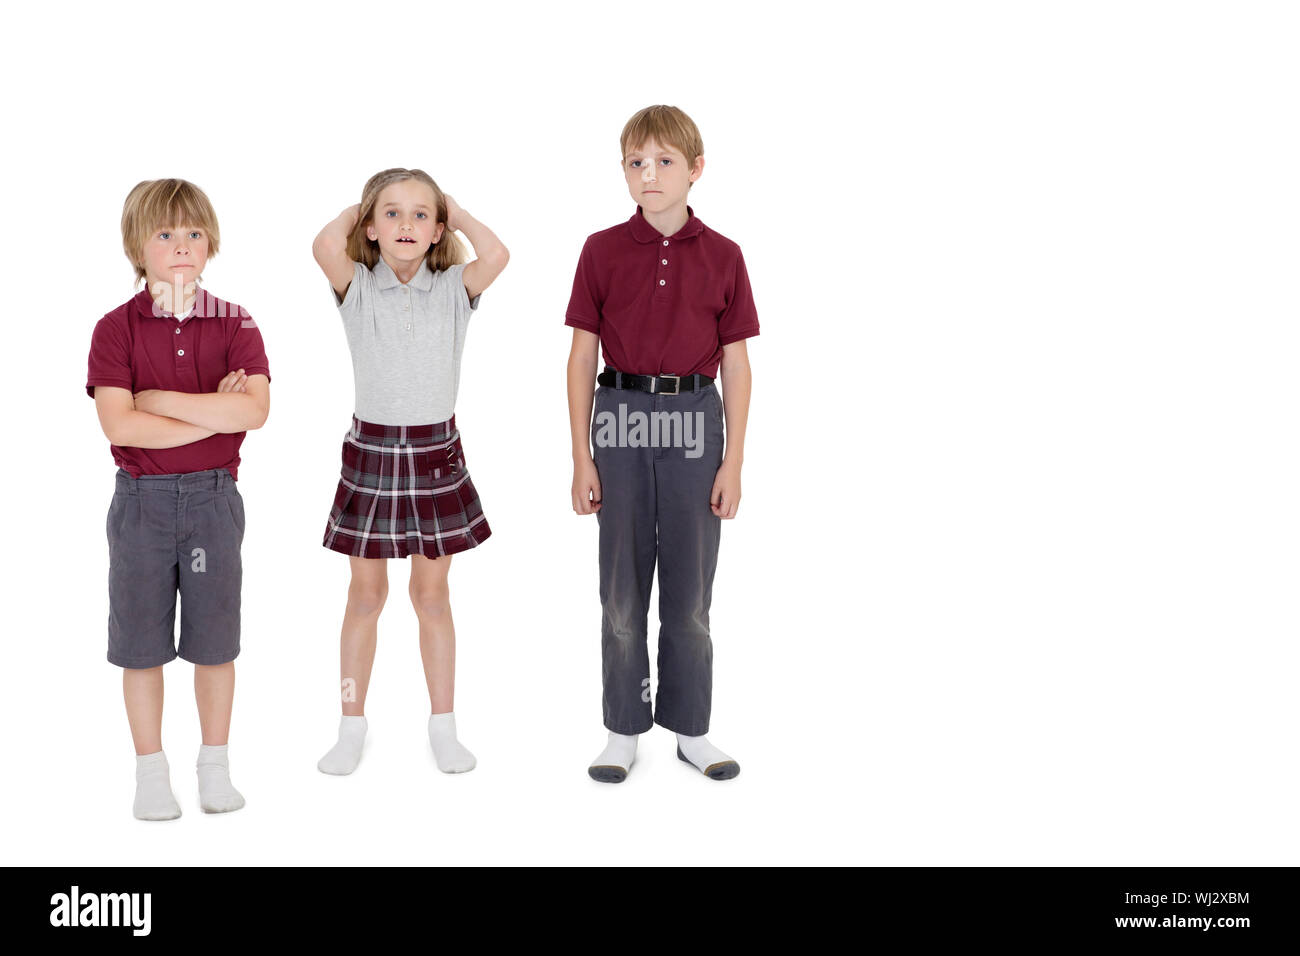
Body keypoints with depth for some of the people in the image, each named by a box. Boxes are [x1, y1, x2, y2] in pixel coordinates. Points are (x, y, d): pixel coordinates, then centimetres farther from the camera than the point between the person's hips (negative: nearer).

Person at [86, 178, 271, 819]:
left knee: (213, 641, 9)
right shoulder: (116, 328, -3)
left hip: (213, 499, 1)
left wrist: (162, 399, -17)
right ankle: (151, 773, 23)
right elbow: (117, 424, -16)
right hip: (141, 501, 0)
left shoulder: (235, 325, 0)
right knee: (141, 645, 8)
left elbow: (254, 410, -17)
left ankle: (215, 767, 24)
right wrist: (212, 414, -16)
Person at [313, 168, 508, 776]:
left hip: (435, 452, 0)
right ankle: (351, 727, 22)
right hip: (371, 448, 0)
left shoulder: (455, 288, 0)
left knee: (432, 594, 10)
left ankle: (443, 726, 22)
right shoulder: (356, 287, -1)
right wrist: (356, 208, -2)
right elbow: (324, 247, -21)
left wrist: (455, 212, -2)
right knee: (366, 593, 9)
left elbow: (497, 255, -19)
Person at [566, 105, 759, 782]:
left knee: (690, 586, 8)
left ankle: (690, 727, 23)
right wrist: (581, 458, -2)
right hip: (621, 418, 0)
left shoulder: (722, 257, 1)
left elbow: (736, 363, 3)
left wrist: (733, 461, -1)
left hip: (694, 421, 0)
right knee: (622, 586, 7)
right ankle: (624, 730, 21)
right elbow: (582, 356, 1)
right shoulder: (603, 251, 0)